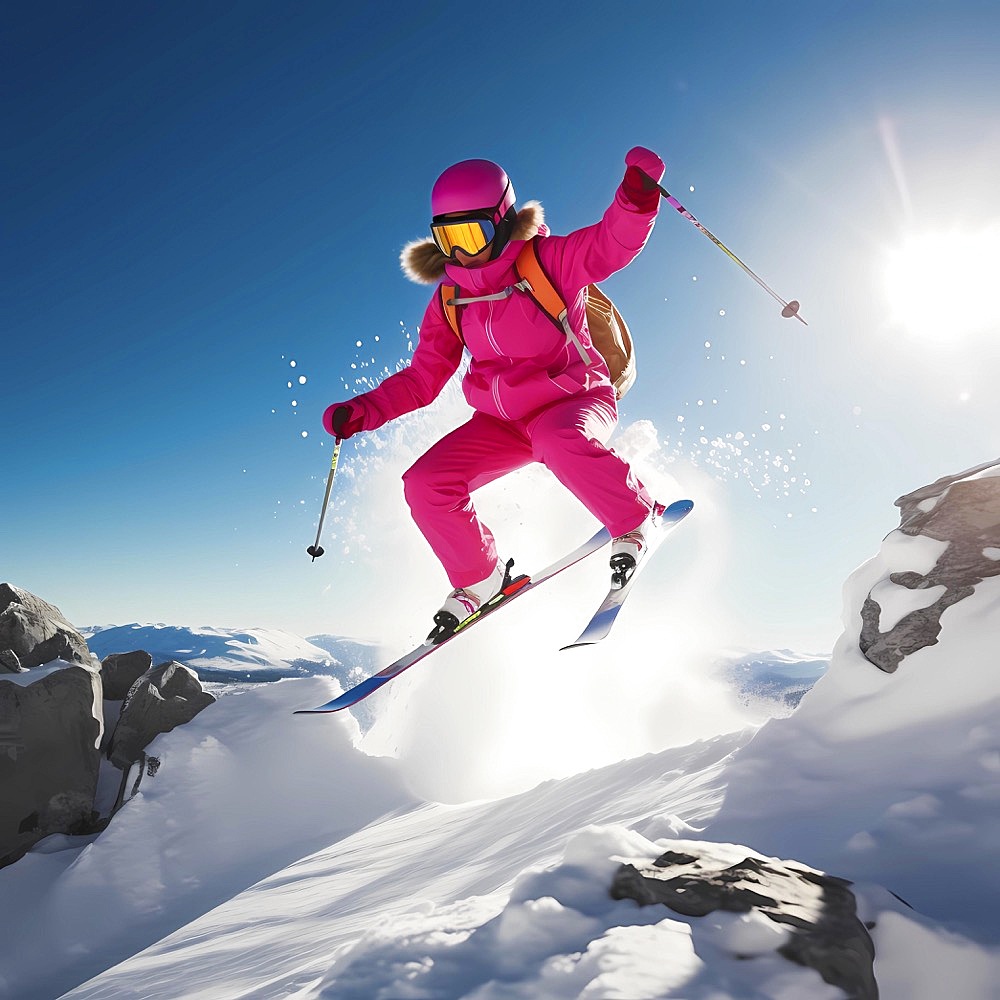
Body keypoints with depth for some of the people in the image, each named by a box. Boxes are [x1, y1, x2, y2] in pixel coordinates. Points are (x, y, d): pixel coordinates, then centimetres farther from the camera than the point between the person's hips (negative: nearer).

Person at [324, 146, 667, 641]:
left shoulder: (549, 259, -9)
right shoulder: (449, 301, 3)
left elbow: (613, 242, -21)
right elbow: (422, 378, 5)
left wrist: (637, 195, -42)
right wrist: (362, 411, -8)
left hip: (575, 400, -4)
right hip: (502, 422, 5)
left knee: (559, 442, -40)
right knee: (425, 485, -12)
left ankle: (636, 520, -11)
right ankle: (480, 579, 11)